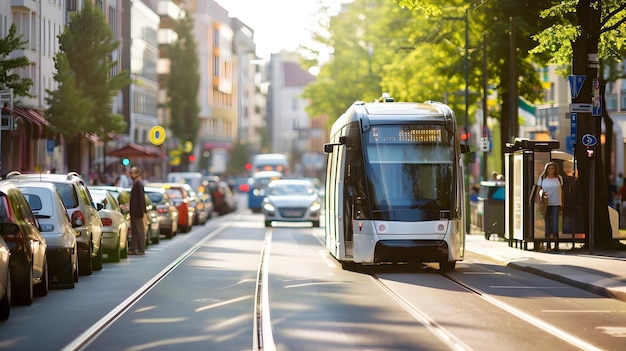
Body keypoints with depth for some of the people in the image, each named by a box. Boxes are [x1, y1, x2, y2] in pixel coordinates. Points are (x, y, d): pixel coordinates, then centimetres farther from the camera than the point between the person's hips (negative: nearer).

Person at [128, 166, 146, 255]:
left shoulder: (139, 184, -14)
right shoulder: (135, 184, 15)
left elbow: (141, 198, -18)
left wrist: (142, 211, -21)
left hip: (137, 212, -10)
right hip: (134, 212, 10)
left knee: (139, 231, -4)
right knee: (134, 231, 12)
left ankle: (141, 250, -1)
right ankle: (132, 249, 16)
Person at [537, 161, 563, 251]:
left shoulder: (559, 178, 5)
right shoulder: (542, 178, 4)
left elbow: (561, 191, 10)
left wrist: (562, 205, 8)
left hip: (556, 204, 0)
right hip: (546, 204, 0)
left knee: (555, 223, -7)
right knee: (547, 223, 1)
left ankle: (556, 245, -4)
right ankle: (548, 245, 5)